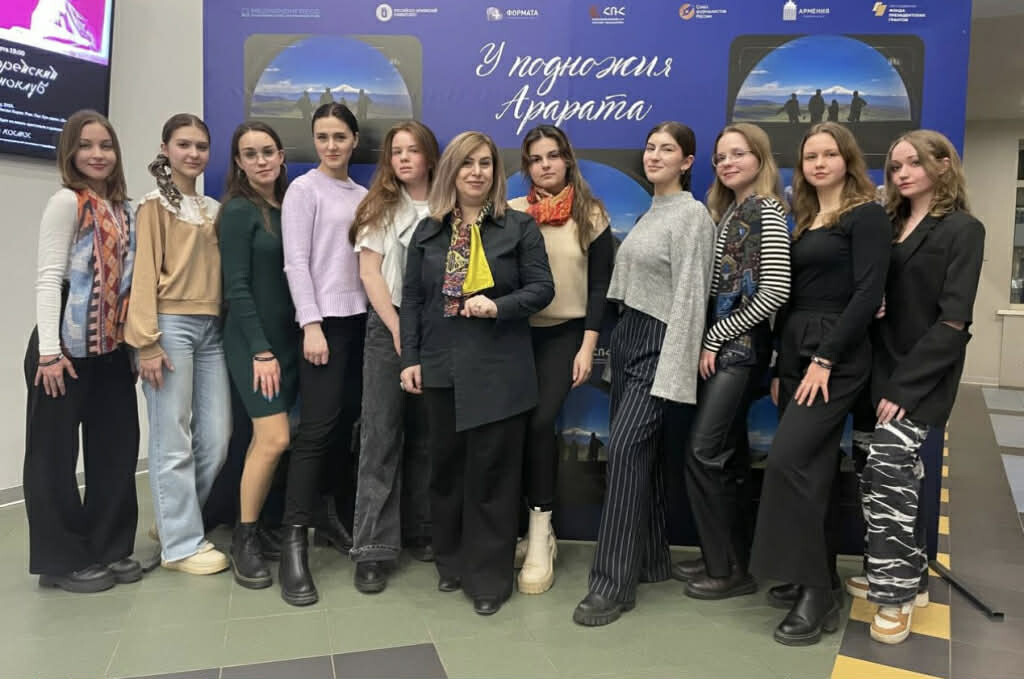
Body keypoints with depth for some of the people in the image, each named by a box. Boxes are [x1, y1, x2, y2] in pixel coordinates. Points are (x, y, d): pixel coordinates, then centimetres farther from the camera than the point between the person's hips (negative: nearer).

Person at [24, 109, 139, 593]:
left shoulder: (123, 210, 13)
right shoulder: (66, 202, -7)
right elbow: (49, 278, -13)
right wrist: (49, 351, -19)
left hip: (111, 347, 7)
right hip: (67, 345, -7)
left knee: (117, 446, 10)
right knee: (56, 452, 4)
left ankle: (109, 548, 23)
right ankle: (63, 559, 14)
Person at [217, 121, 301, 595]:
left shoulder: (289, 206, 11)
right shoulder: (238, 210, -7)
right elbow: (236, 287, -12)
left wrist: (283, 345, 6)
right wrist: (260, 350, -17)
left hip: (288, 337, 6)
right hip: (253, 340, -6)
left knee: (265, 439, 7)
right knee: (275, 439, -11)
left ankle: (259, 526, 21)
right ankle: (244, 538, 5)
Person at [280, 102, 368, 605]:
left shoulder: (361, 195, 16)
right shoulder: (304, 190, 0)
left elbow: (366, 259, 15)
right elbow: (296, 262, -7)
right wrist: (311, 325, -15)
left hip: (361, 317, 6)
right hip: (325, 319, -5)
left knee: (344, 425, 7)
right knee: (317, 429, -10)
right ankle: (294, 543, -6)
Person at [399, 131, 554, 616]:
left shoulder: (520, 227, 0)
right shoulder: (428, 232, 8)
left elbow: (542, 288, -2)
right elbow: (412, 299, 7)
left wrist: (498, 307, -18)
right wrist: (409, 359, 1)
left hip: (498, 370, -3)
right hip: (441, 367, 4)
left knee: (491, 472, 1)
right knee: (446, 467, 13)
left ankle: (489, 577, 15)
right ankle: (452, 561, 30)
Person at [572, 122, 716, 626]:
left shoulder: (692, 214, -9)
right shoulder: (650, 212, 17)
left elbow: (689, 295, -16)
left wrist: (672, 371, -21)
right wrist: (617, 342, 15)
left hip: (659, 343, -8)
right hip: (628, 337, 8)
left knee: (625, 449, -14)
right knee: (641, 453, 10)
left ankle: (614, 582, -7)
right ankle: (651, 560, 23)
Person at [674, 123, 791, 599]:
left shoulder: (767, 210, -9)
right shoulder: (726, 211, 16)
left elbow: (775, 291, -19)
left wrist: (715, 337, -14)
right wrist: (709, 340, 1)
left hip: (742, 344, -8)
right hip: (721, 344, 8)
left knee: (704, 452, -8)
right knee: (730, 455, 12)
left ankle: (730, 569, 5)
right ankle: (729, 558, 23)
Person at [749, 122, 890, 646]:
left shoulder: (866, 215, -4)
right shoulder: (804, 221, 17)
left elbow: (868, 294, -14)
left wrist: (825, 360, -19)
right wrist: (780, 366, 11)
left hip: (836, 357, -7)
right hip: (795, 352, 7)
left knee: (788, 461, -15)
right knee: (811, 470, 9)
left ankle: (814, 593, -4)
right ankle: (819, 583, 19)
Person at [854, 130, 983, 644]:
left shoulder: (962, 230, -4)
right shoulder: (889, 226, 13)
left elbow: (953, 321, -12)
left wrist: (906, 384, -17)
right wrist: (883, 378, -6)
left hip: (922, 378, -5)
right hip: (883, 370, 6)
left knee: (884, 468, -15)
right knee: (900, 475, 10)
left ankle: (895, 592, -1)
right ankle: (907, 577, 25)